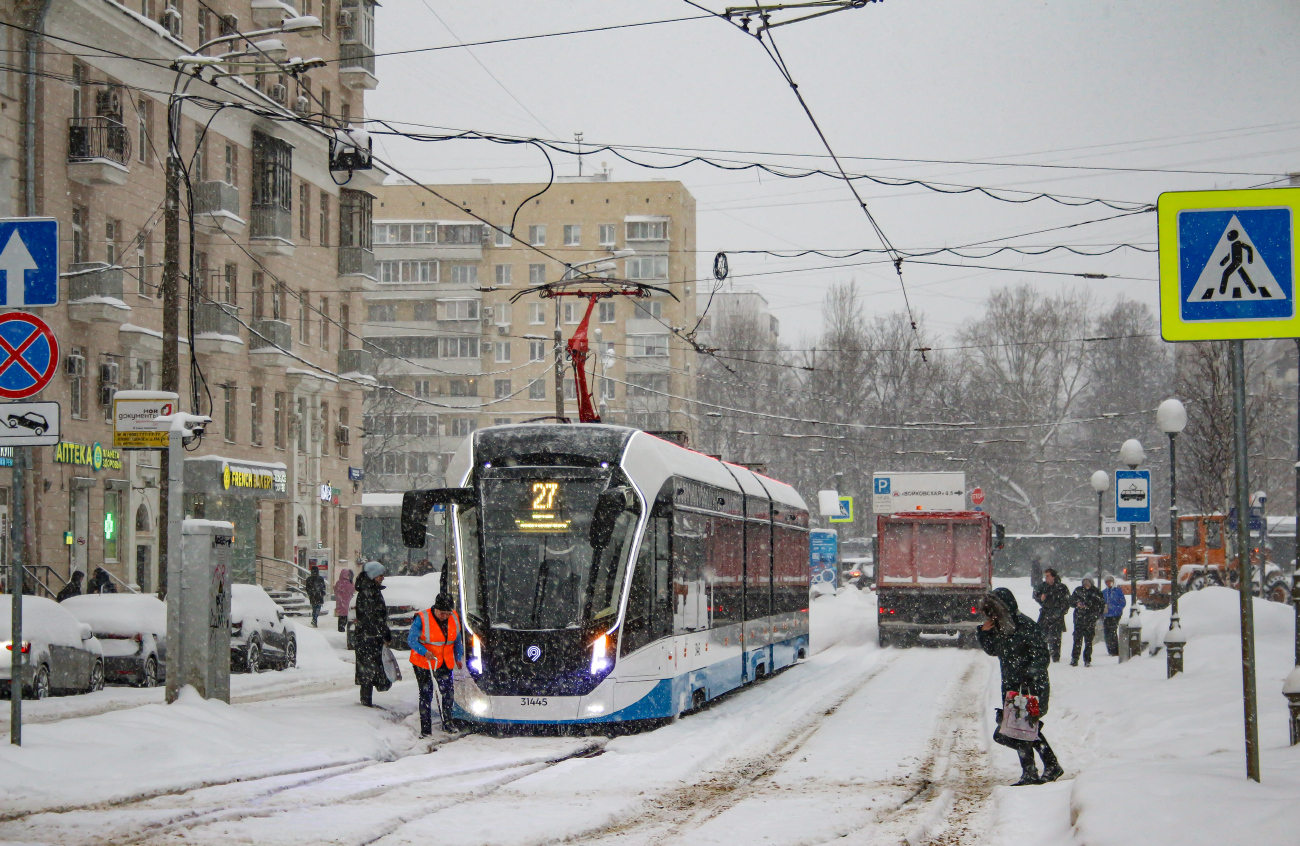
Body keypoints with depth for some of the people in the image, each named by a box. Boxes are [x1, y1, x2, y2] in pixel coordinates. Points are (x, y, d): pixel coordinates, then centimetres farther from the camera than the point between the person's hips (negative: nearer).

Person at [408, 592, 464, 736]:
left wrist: (458, 658, 12)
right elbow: (411, 640, -17)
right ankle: (425, 728, 3)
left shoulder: (454, 619, 0)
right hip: (423, 662, -4)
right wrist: (425, 652, -31)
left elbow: (457, 640, 15)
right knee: (426, 693, -2)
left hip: (444, 663, 4)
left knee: (447, 691, -2)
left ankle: (447, 722, 12)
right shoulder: (422, 619, -17)